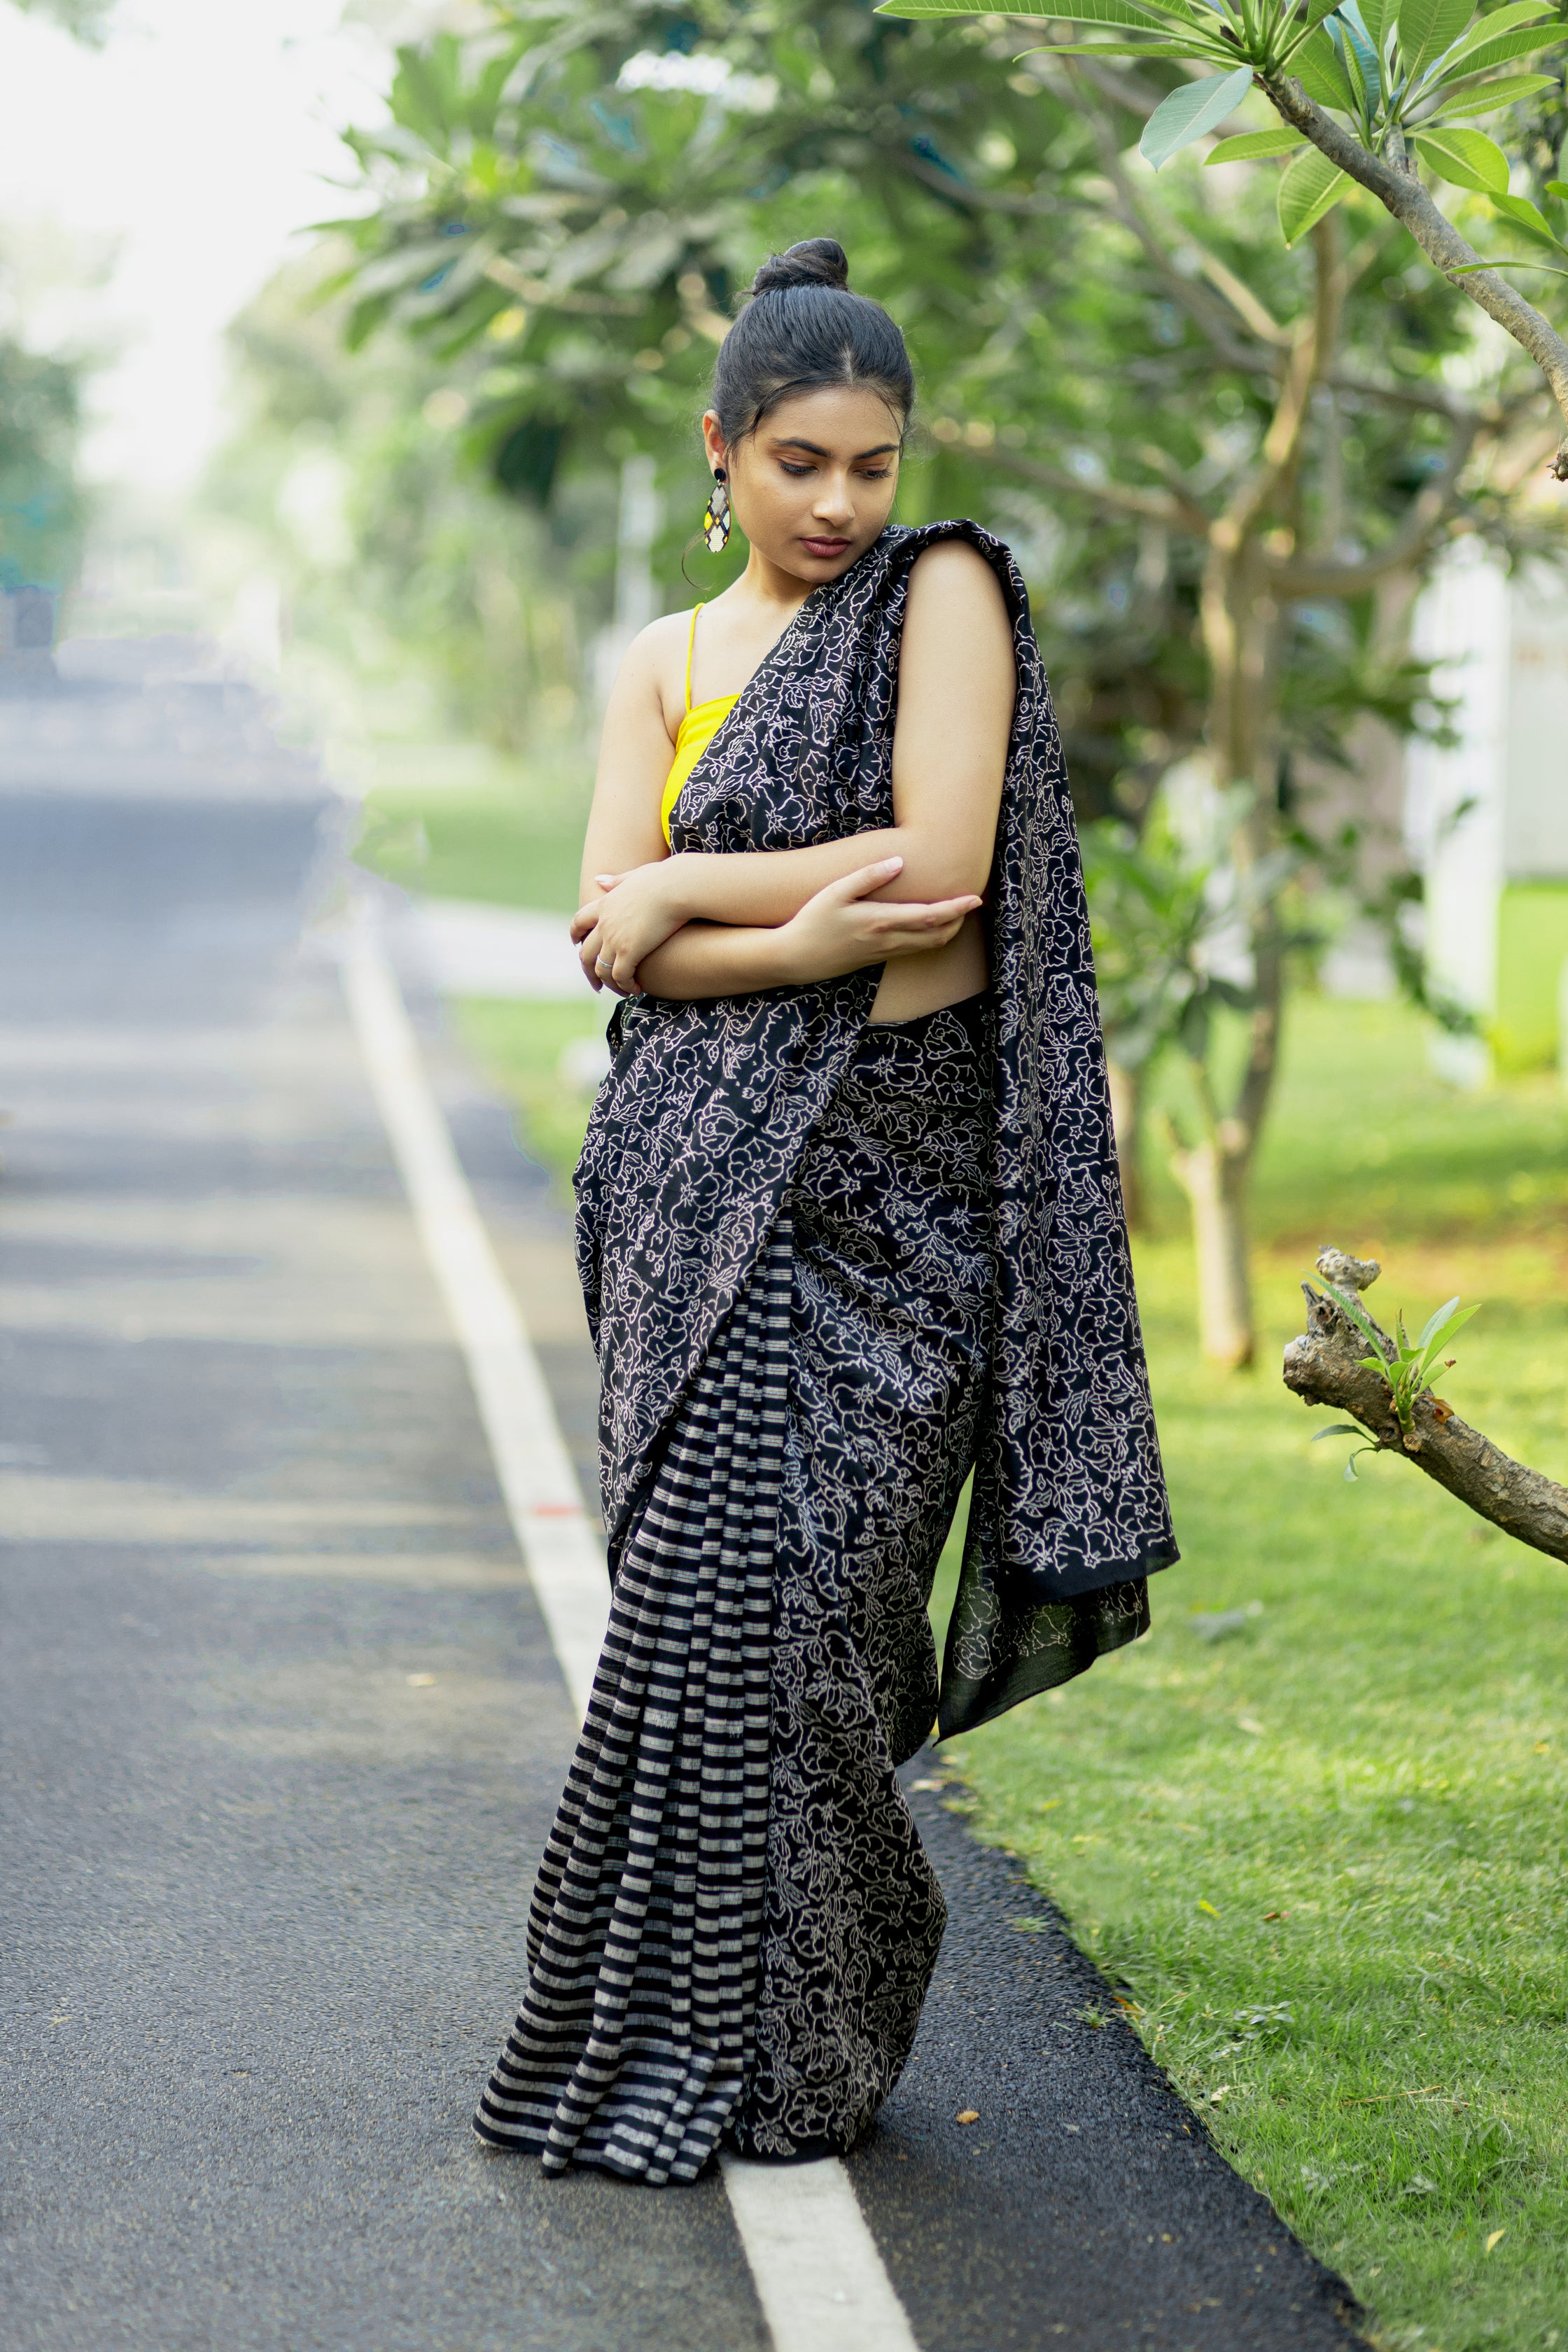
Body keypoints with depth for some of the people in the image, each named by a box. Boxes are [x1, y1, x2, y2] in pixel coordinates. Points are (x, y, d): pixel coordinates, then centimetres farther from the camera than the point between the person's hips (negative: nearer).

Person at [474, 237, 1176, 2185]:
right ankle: (674, 2033, 10)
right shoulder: (666, 661, 14)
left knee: (776, 1581, -8)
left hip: (884, 1168, -4)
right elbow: (611, 938, 3)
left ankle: (766, 2055, 4)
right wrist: (810, 934, -15)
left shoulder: (945, 594, 2)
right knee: (715, 1575, -2)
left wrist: (684, 886, -4)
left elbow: (937, 861, -12)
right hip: (704, 1172, 4)